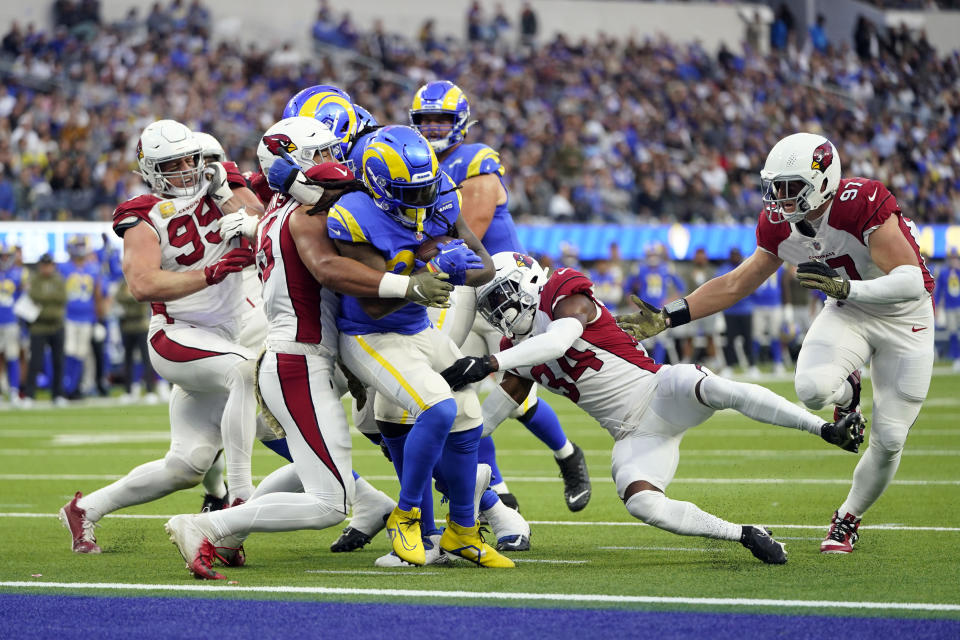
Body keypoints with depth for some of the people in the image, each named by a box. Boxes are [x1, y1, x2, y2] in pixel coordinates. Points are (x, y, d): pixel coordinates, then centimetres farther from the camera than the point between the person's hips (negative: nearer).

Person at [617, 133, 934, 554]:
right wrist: (666, 318, -4)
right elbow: (736, 285, 1)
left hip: (904, 317, -4)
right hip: (848, 311, 4)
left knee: (889, 440, -2)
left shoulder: (863, 205, -32)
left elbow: (912, 282, -35)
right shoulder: (779, 225, -12)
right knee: (812, 389, -27)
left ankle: (848, 518, 24)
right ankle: (845, 391, 11)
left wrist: (845, 287, -48)